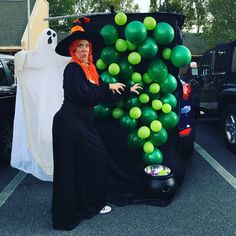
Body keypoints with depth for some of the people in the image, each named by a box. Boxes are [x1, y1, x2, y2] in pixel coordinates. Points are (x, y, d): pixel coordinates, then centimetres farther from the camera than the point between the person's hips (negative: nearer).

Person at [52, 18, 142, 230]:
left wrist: (128, 90, 20)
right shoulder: (72, 69, -13)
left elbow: (105, 94, 14)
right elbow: (84, 95, -23)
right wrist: (108, 87, -11)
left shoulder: (89, 69, 13)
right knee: (72, 167, 0)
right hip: (70, 123, -9)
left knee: (96, 159, 12)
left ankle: (91, 204, 27)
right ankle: (67, 214, 16)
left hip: (83, 122, 9)